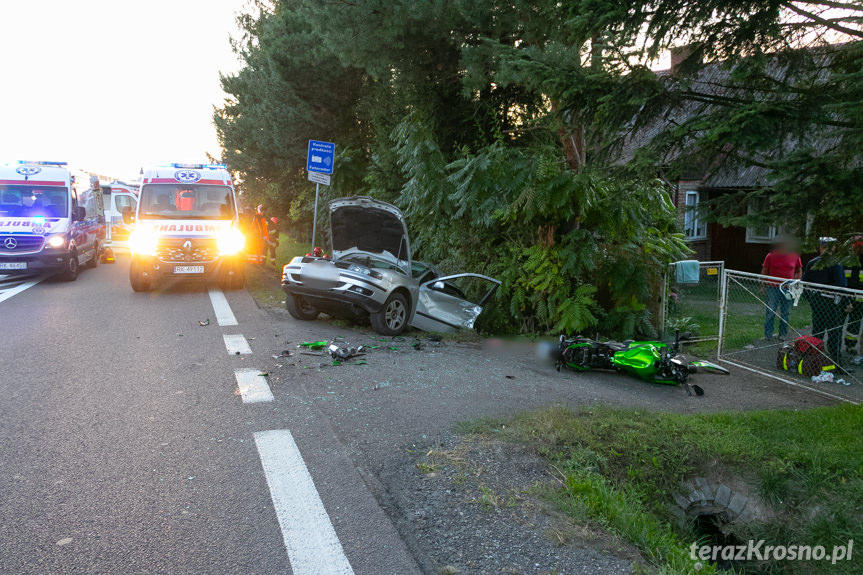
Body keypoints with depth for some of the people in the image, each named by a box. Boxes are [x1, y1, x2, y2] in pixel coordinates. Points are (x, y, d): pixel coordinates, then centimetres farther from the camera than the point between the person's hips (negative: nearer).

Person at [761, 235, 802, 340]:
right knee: (770, 312, -3)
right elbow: (764, 272, 2)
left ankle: (783, 334, 17)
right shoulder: (771, 256, -3)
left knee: (785, 313, 8)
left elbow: (799, 271, 15)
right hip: (773, 288, -2)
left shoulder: (795, 256, 3)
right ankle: (768, 334, 4)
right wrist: (764, 287, -1)